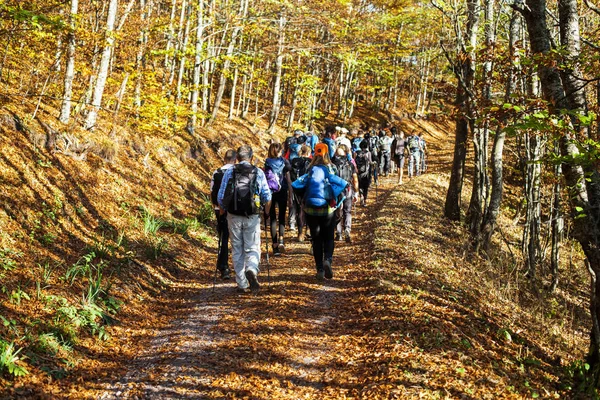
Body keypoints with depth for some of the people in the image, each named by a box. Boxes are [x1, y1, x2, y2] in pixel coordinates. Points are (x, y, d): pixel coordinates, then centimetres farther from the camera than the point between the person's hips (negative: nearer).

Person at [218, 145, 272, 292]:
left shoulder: (229, 172, 1)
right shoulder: (259, 173, 0)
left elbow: (220, 197, 1)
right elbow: (267, 197, 1)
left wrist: (222, 211, 17)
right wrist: (267, 213, 17)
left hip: (234, 216, 1)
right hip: (252, 217, -1)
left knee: (237, 251, 10)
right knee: (252, 248, 6)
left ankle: (242, 284, 11)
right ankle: (252, 269, -24)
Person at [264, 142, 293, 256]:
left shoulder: (266, 163, 0)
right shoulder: (285, 162, 0)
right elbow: (288, 180, 0)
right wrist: (290, 195, 5)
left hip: (270, 192, 0)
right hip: (282, 192, 0)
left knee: (272, 218, 6)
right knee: (282, 217, 10)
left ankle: (275, 245, 3)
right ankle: (280, 240, -12)